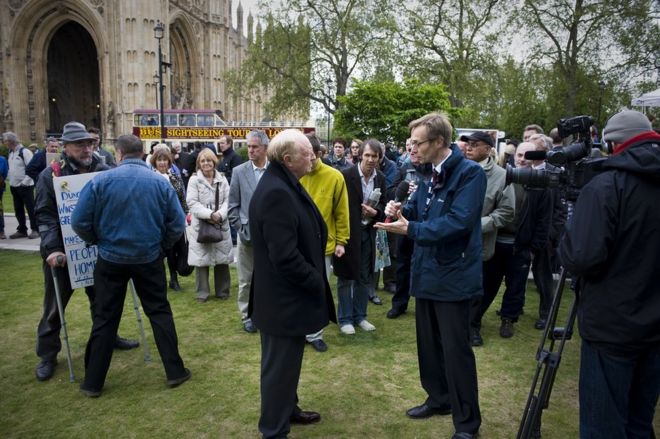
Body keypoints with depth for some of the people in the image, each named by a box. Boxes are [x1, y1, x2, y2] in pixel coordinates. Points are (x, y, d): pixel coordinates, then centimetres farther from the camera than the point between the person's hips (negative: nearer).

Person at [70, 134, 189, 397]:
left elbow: (79, 222, -8)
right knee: (160, 312, 13)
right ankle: (175, 371, 17)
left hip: (111, 258, 0)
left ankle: (93, 382, 21)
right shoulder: (160, 182, -6)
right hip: (149, 258, 1)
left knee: (105, 319, 11)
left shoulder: (101, 180, -10)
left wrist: (99, 241, 10)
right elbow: (178, 224, -6)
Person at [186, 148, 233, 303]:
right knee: (201, 260, 2)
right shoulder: (194, 179, -1)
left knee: (222, 258, 8)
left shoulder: (222, 179, 7)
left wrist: (220, 215, -16)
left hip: (221, 224, 2)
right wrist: (209, 214, -19)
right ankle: (202, 293, 15)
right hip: (201, 225, -2)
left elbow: (227, 200, 1)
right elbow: (192, 202, -9)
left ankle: (223, 291, 22)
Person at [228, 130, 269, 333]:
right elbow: (233, 205, 2)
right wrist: (241, 229, -6)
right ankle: (247, 315, 26)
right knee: (246, 280, 10)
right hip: (247, 235, 0)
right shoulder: (239, 171, 0)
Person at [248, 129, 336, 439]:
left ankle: (287, 410, 45)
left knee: (286, 362, 25)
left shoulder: (285, 186, 8)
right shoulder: (276, 193, -26)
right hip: (283, 298, -10)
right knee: (280, 366, 7)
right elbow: (285, 256, -29)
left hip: (289, 294, 10)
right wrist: (316, 282, -15)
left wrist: (314, 279, 9)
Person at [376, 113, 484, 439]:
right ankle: (438, 399, 40)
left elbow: (458, 221, -27)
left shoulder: (470, 172, -17)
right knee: (428, 344, 20)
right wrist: (400, 209, -8)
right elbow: (417, 209, 14)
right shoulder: (428, 173, 9)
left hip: (453, 276, -8)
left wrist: (410, 229, -27)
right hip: (427, 272, 8)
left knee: (455, 349, 2)